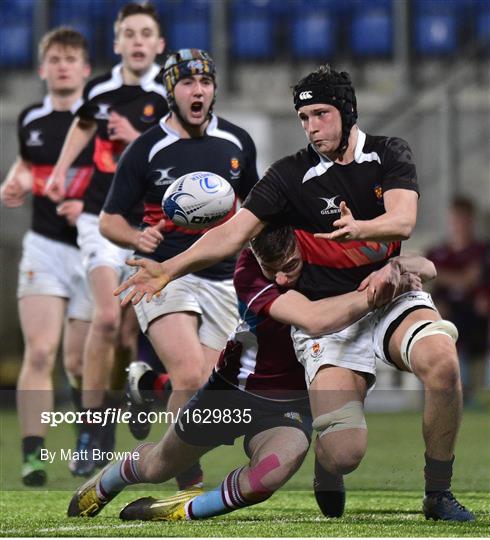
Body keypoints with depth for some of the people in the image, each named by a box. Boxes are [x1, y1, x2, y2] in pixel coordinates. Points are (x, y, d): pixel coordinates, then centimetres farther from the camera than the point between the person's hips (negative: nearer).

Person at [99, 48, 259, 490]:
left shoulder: (237, 143, 8)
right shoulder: (147, 150, -3)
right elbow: (109, 220, 2)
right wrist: (137, 238, -18)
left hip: (220, 283, 4)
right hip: (164, 276, -4)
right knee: (190, 376, -23)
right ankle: (191, 484, -12)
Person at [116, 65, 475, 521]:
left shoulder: (389, 155, 4)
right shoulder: (292, 175, 0)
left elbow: (403, 221, -14)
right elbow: (234, 232, -8)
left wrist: (360, 228, -36)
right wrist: (169, 269, -21)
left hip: (391, 296, 2)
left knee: (442, 363, -32)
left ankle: (439, 496, -12)